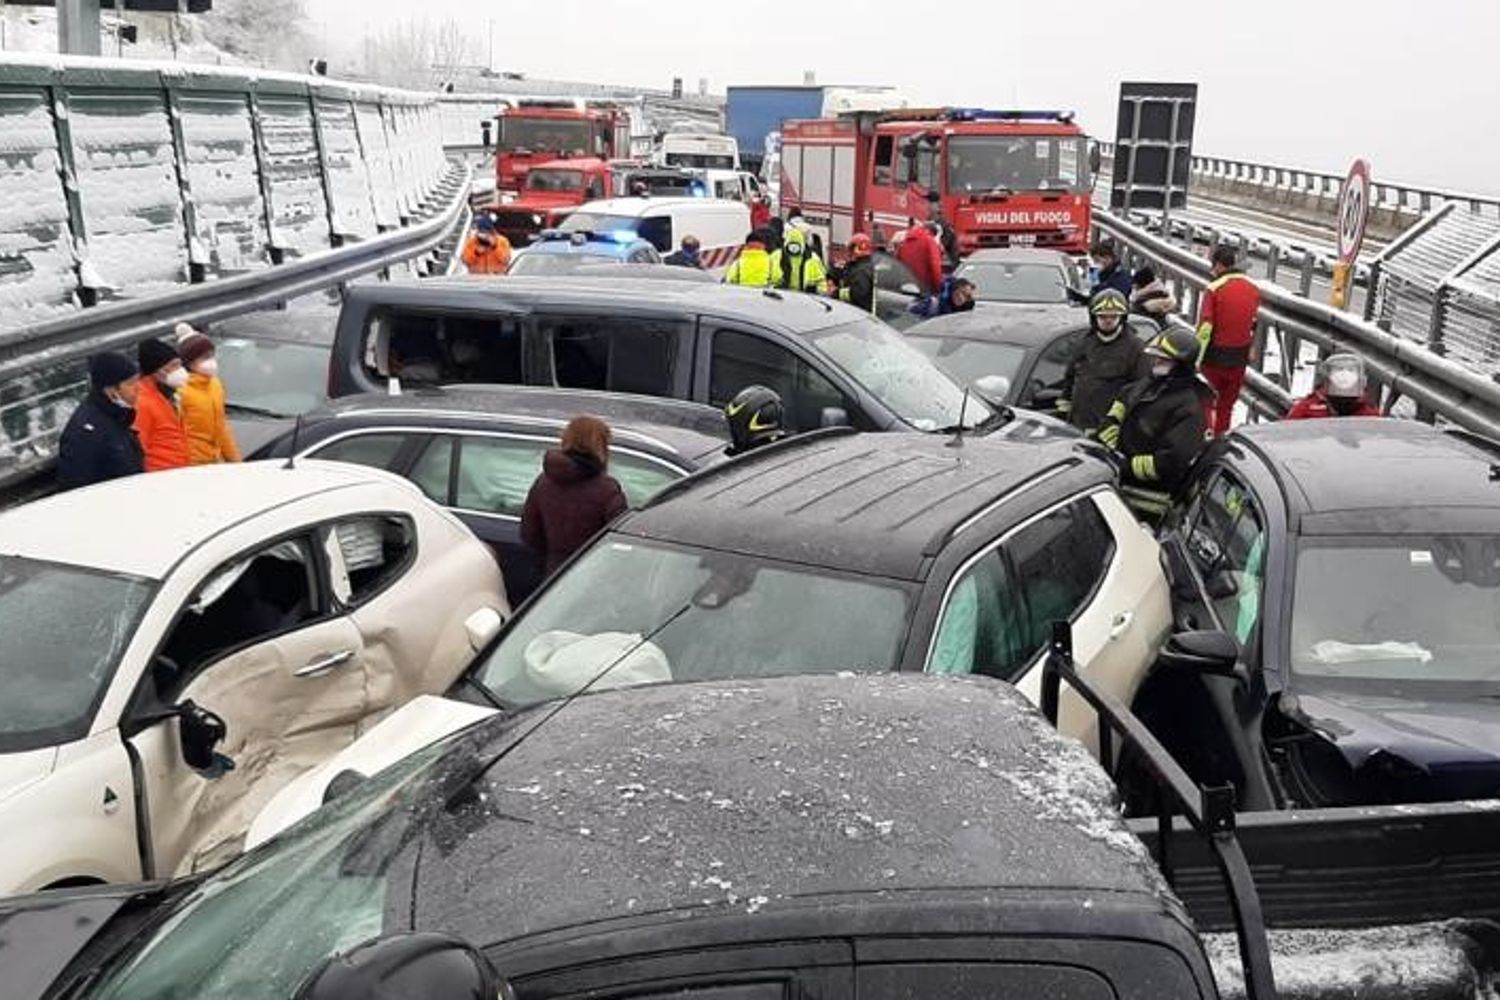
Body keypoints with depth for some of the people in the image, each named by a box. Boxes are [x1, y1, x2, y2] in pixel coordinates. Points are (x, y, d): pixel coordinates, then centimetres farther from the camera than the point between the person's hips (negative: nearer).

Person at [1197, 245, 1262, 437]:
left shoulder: (1214, 289, -16)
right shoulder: (1254, 287, 1)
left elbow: (1205, 327, -17)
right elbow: (1255, 324, 8)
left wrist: (1196, 358, -11)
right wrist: (1250, 351, 18)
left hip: (1215, 353, -4)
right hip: (1240, 356, 4)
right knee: (1228, 399, 16)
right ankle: (1221, 435, 25)